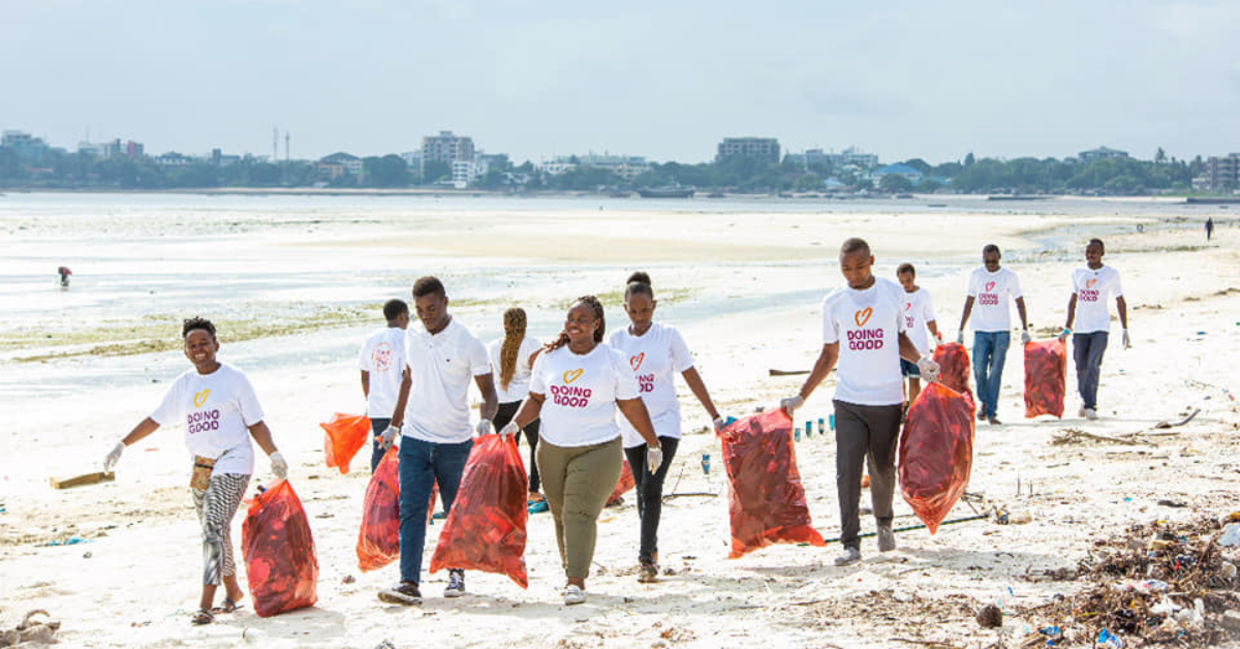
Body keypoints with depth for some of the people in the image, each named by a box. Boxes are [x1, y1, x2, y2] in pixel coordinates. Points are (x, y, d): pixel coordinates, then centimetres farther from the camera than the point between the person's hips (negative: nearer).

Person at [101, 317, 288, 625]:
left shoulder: (234, 379, -2)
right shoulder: (184, 384, 11)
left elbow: (255, 424, -2)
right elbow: (155, 419, 15)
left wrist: (274, 455, -12)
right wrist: (122, 445, 10)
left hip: (232, 464, -6)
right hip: (201, 467, 6)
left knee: (214, 529, -16)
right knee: (214, 533, 12)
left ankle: (205, 605, -19)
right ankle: (232, 591, 29)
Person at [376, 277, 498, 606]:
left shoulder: (469, 343, -8)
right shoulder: (411, 339, 6)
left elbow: (488, 392, -3)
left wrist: (485, 421, -23)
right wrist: (395, 426, 21)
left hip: (455, 442, -3)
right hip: (414, 439, 3)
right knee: (411, 510, -8)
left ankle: (456, 573, 25)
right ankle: (409, 582, -11)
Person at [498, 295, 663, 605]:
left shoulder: (613, 361, -2)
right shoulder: (549, 358, 7)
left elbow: (632, 406, 4)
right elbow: (536, 399, 14)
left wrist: (653, 444, 8)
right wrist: (515, 424, -2)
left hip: (598, 449, -4)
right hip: (552, 448, 4)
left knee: (580, 513, -14)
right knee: (561, 514, 10)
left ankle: (576, 581, -13)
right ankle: (572, 570, 26)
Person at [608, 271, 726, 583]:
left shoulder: (668, 336, -3)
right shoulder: (616, 340, 2)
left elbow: (691, 377, 2)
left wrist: (715, 415, 3)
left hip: (664, 423, -3)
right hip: (631, 428, 3)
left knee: (651, 488, -15)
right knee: (643, 492, 12)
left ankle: (646, 558, -14)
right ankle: (652, 547, 28)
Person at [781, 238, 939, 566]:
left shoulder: (893, 293, 2)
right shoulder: (833, 302, 3)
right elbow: (829, 355, 11)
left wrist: (921, 360, -4)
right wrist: (801, 396, 8)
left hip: (887, 399, 0)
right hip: (848, 400, 0)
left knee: (883, 469, 10)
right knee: (847, 471, -9)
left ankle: (884, 524, 36)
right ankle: (851, 543, -6)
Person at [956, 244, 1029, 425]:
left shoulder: (1009, 276, 0)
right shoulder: (976, 274, 7)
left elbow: (1019, 302, 5)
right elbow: (969, 302, 14)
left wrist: (1025, 329, -2)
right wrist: (961, 330, 13)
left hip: (1001, 331, -2)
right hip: (980, 330, 2)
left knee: (996, 372, -4)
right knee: (978, 369, -7)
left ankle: (991, 412, 1)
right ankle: (984, 402, 18)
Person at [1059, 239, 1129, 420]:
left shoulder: (1111, 274, 1)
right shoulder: (1078, 273, 10)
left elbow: (1120, 303, 6)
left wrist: (1125, 331, 4)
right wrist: (1067, 328, 16)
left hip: (1101, 328, -4)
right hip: (1080, 329, 4)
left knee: (1093, 366, -17)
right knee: (1081, 368, 7)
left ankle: (1090, 406, -17)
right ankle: (1085, 399, 29)